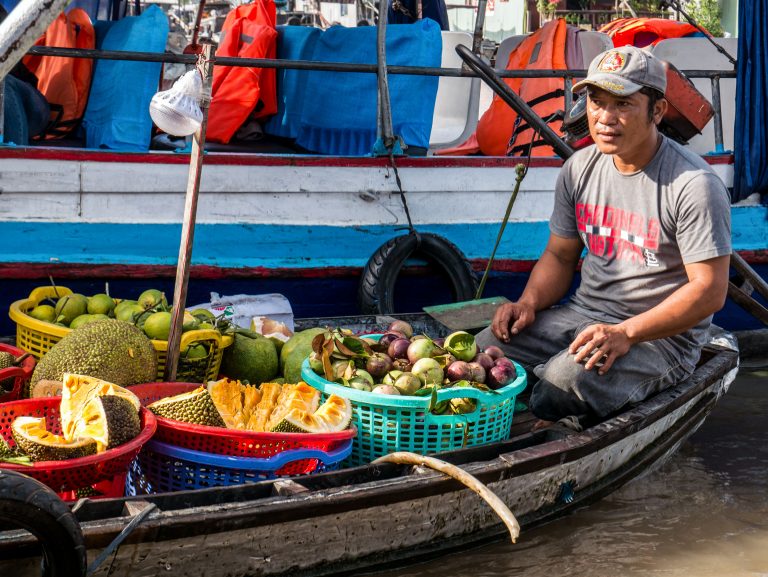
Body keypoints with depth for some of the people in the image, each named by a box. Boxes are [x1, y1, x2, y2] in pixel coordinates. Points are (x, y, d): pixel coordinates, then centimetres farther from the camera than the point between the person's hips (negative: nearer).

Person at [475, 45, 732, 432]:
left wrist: (625, 333, -26)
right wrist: (529, 302, -5)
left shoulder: (694, 185, -15)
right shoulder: (579, 169, 7)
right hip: (583, 314, 6)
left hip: (660, 334, -6)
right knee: (485, 349, -18)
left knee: (566, 379, -33)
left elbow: (709, 291, -17)